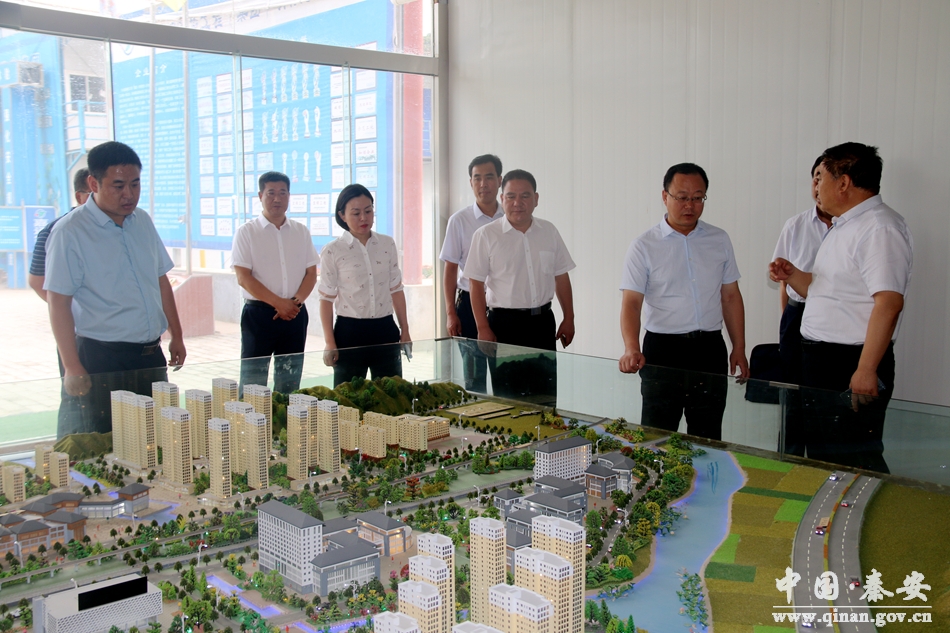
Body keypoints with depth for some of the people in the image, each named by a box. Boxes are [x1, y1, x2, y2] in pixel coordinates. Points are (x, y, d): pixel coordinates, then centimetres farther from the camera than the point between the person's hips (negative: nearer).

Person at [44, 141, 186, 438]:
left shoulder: (142, 221, 9)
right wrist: (72, 368, -16)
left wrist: (176, 336, 15)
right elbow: (59, 302, -12)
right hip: (102, 360, -6)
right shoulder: (69, 232, -10)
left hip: (151, 355, 6)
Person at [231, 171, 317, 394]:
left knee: (290, 383, 9)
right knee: (253, 382, -3)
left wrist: (296, 301, -10)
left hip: (294, 314, 4)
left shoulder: (301, 232, 10)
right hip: (259, 313, -4)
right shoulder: (246, 232, -1)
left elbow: (311, 273, 8)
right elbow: (243, 277, -8)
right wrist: (279, 303, -15)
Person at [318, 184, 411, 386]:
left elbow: (396, 290, 10)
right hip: (350, 332, -3)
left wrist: (405, 331, 9)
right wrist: (330, 344, -6)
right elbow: (326, 300, -3)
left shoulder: (387, 244, 4)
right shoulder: (332, 252, -5)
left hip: (385, 330, 3)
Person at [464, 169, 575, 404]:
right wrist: (483, 329, -11)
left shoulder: (549, 231, 7)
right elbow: (476, 285, -6)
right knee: (508, 395, 3)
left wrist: (569, 318, 9)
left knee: (546, 396, 9)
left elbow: (561, 277, 12)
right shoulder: (486, 235, -5)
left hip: (542, 321, 4)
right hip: (504, 323, -4)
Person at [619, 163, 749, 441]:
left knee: (708, 437, 11)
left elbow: (731, 296, 13)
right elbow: (631, 303, -10)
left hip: (710, 348, 3)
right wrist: (631, 349, -26)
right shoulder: (644, 246, -3)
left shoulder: (719, 240, 9)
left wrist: (739, 348, 8)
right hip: (662, 350, -3)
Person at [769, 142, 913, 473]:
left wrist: (865, 370, -28)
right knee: (821, 457, 18)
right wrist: (792, 275, 7)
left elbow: (889, 302, -24)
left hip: (850, 365, -10)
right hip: (820, 360, 10)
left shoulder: (880, 228, -15)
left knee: (853, 463, -5)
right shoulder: (843, 226, 17)